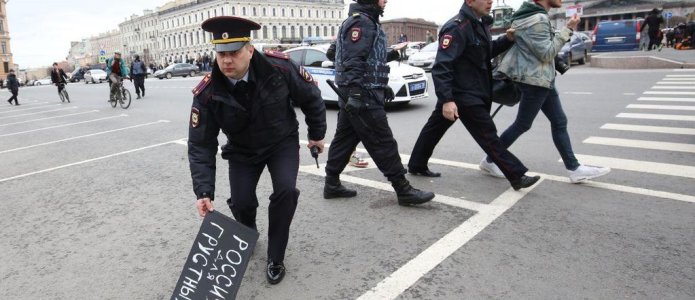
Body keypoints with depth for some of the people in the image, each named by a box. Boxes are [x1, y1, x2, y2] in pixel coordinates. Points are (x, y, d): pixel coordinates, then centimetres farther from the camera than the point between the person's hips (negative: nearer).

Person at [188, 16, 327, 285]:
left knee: (285, 190, -22)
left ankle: (275, 258, -1)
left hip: (283, 142, -1)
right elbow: (200, 146, -19)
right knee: (241, 202, -7)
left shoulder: (279, 67, -28)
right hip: (242, 151, 1)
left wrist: (317, 134, 2)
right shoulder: (207, 93, -25)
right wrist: (204, 192, -26)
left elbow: (311, 97, -9)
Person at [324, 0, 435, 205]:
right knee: (383, 143, -6)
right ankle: (403, 190, 2)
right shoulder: (361, 22, -13)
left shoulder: (368, 22, 20)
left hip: (354, 96, 11)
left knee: (344, 140, 12)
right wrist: (355, 94, -28)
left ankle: (332, 184, 20)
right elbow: (353, 63, -23)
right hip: (362, 97, -11)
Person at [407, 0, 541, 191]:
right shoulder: (457, 27, -19)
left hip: (471, 91, 10)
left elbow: (486, 52, 24)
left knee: (434, 128, 16)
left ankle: (417, 166, 29)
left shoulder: (478, 24, 11)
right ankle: (517, 176, 5)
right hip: (463, 94, -10)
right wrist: (447, 99, -32)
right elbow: (441, 66, -25)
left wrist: (507, 40, 6)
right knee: (488, 136, -4)